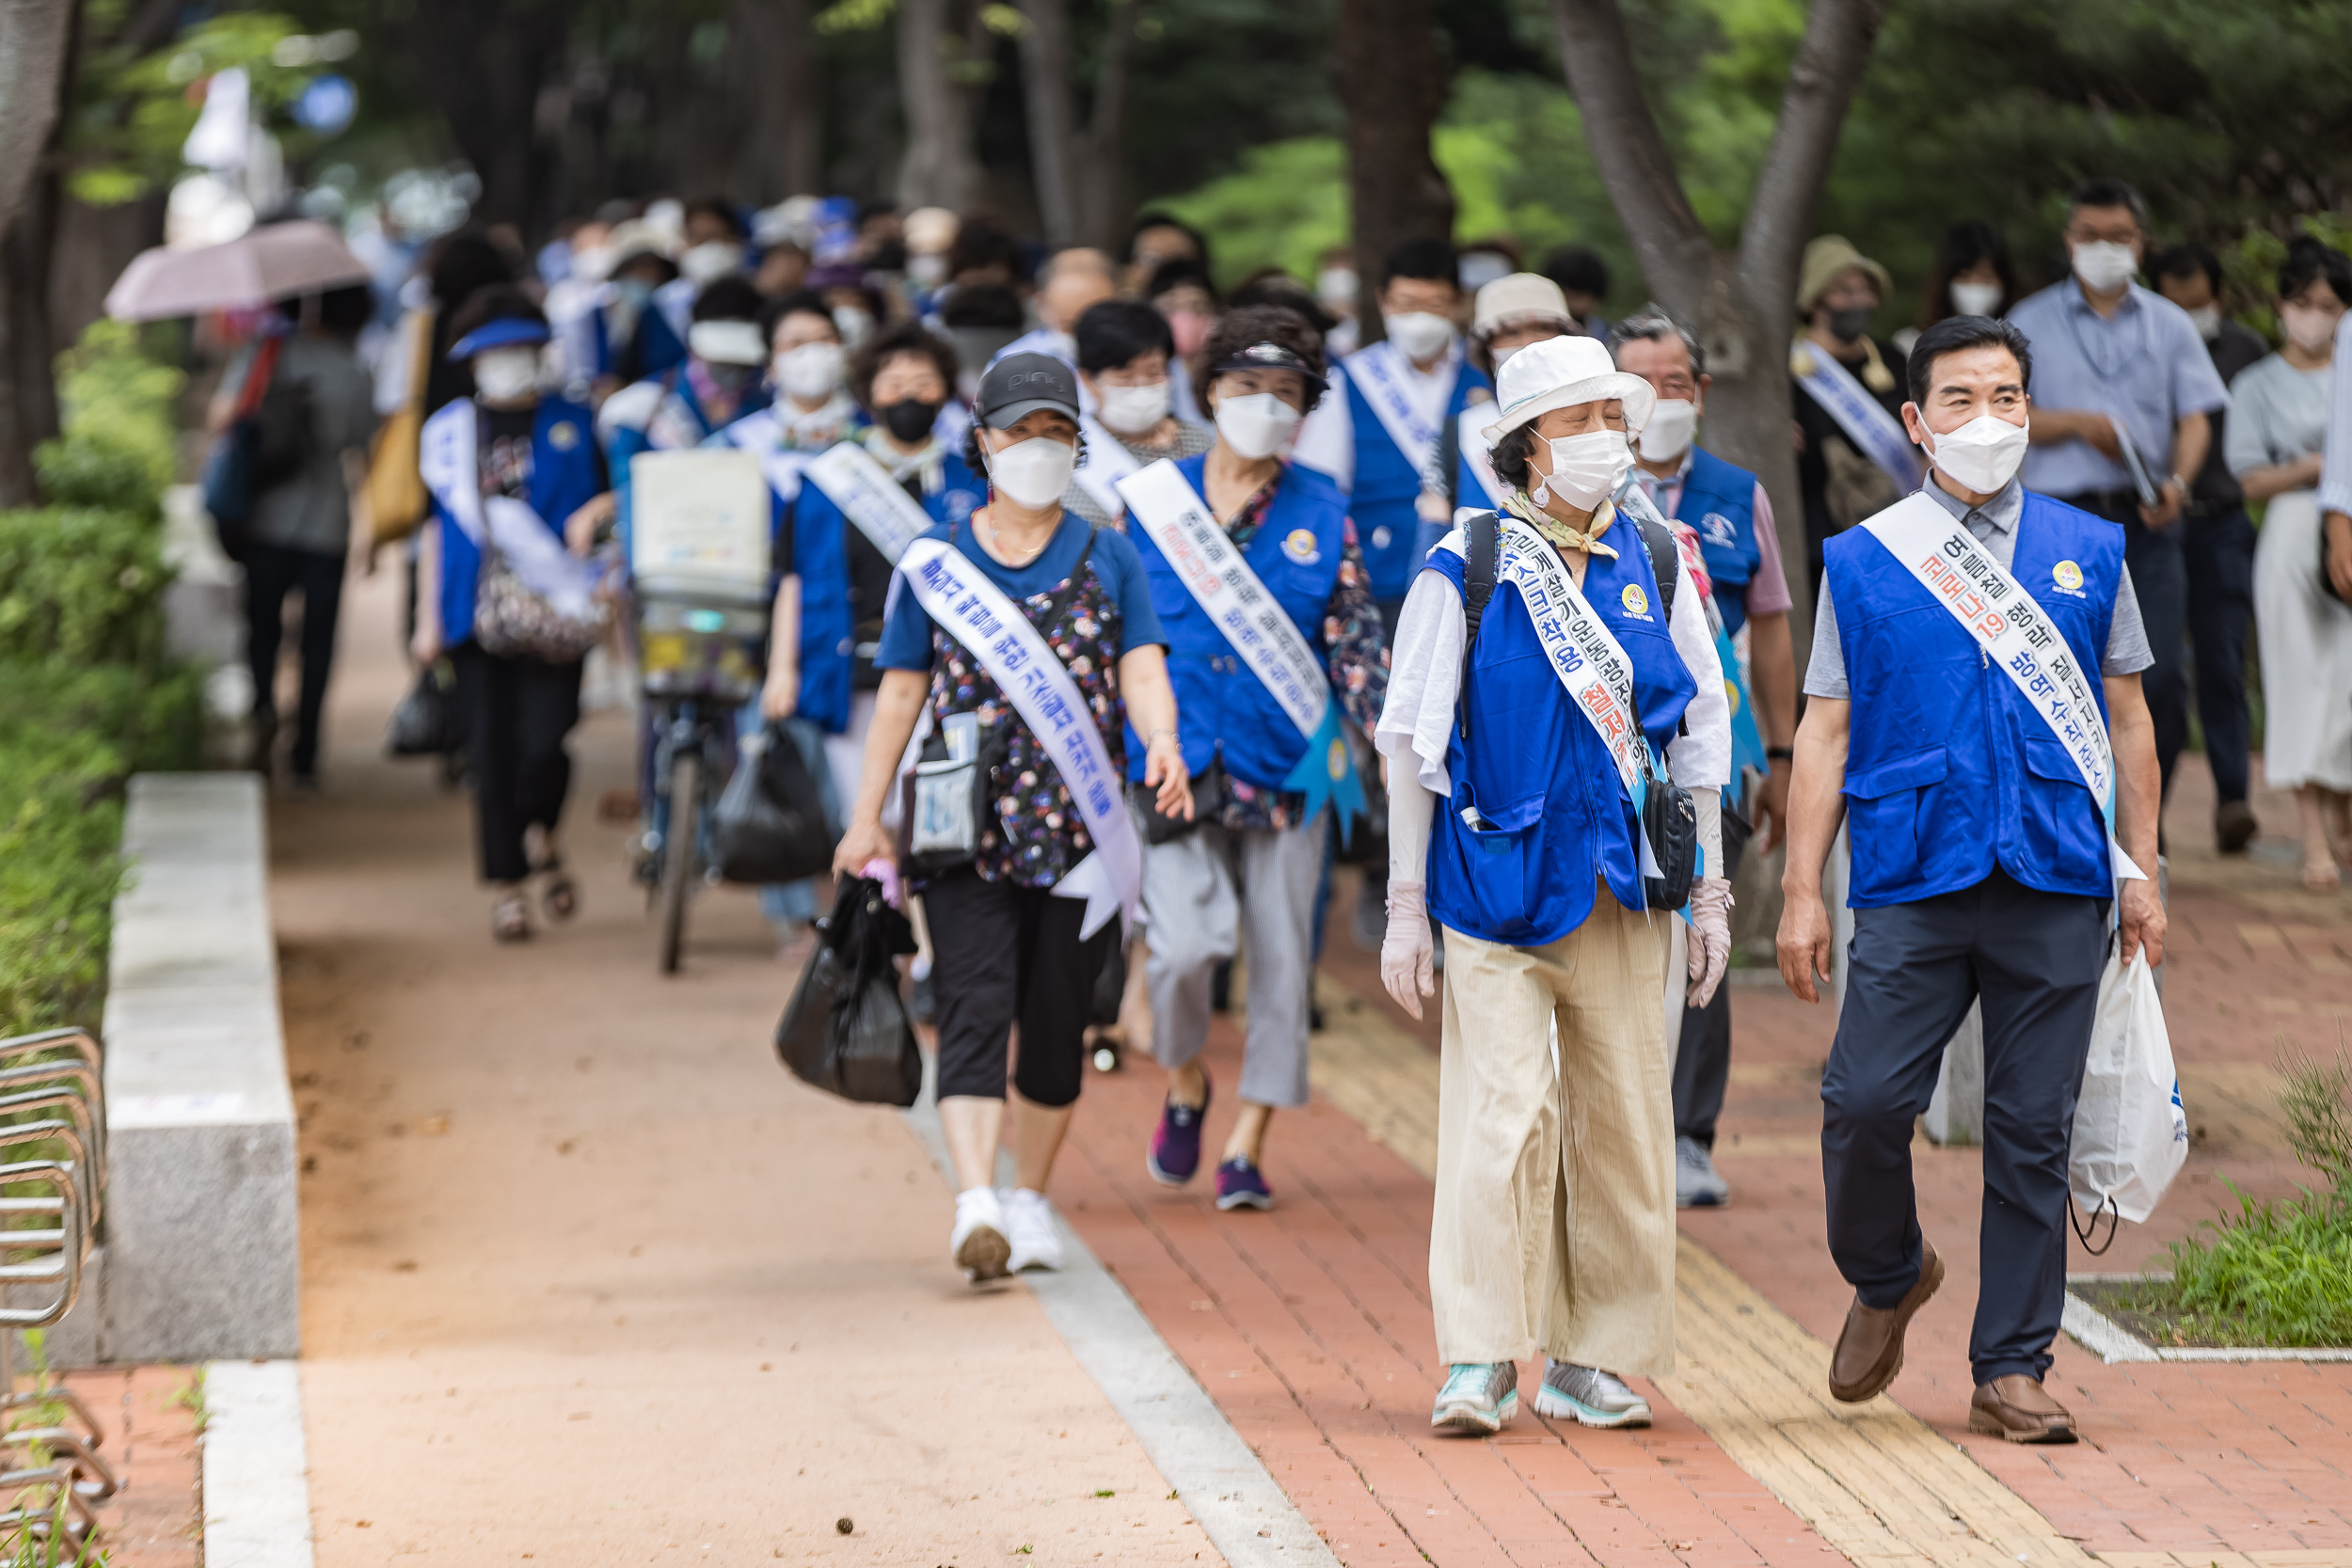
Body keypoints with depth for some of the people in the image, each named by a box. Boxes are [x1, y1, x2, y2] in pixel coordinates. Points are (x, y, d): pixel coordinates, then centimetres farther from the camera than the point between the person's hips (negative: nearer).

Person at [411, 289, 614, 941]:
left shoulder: (573, 425, 8)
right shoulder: (448, 430, 10)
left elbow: (617, 494, 15)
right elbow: (436, 526, 13)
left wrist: (595, 513, -9)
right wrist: (428, 619, 10)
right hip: (475, 613, 1)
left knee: (544, 742, -13)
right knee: (491, 755, 0)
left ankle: (543, 837, 18)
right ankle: (509, 886, 11)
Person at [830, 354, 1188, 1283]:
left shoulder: (1108, 558, 9)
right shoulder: (935, 562, 8)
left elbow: (1142, 669, -1)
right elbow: (901, 691, 9)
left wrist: (1162, 743, -22)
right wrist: (867, 819, 7)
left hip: (1081, 825, 2)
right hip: (967, 824, -1)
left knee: (1058, 1022, 7)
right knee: (975, 1008, -13)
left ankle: (1029, 1199, 22)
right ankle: (974, 1205, -24)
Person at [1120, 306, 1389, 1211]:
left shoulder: (1324, 516, 5)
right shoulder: (1150, 499, 5)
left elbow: (1356, 645, 2)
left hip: (1287, 769, 1)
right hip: (1177, 768, -1)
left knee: (1281, 959, 1)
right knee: (1185, 945, -16)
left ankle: (1248, 1146, 13)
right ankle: (1184, 1086, 14)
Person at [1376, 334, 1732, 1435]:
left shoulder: (1654, 566, 8)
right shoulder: (1466, 569, -2)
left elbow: (1701, 736, 14)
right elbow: (1411, 740, 1)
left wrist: (1711, 894, 11)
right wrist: (1405, 907, -2)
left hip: (1624, 888, 4)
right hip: (1497, 879, -4)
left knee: (1624, 1118, 4)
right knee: (1502, 1110, -12)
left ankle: (1595, 1359, 14)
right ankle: (1477, 1362, -10)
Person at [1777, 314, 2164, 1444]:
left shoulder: (2088, 552, 11)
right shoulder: (1862, 562, 7)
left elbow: (2126, 719, 14)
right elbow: (1826, 730, 6)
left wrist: (2139, 871, 8)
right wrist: (1803, 892, 0)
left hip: (2057, 886, 1)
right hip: (1912, 885, -1)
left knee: (2033, 1130, 2)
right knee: (1864, 1104, -10)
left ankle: (2011, 1370, 11)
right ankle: (1887, 1276, 20)